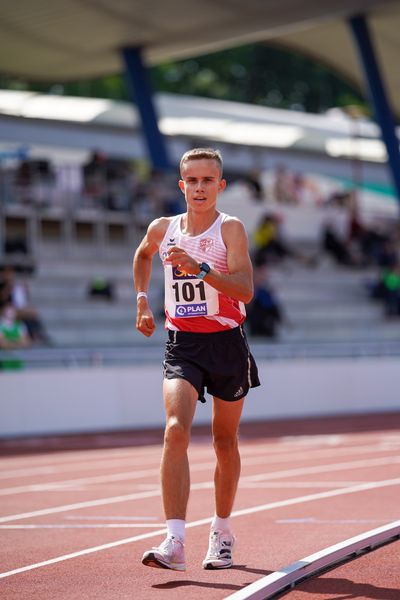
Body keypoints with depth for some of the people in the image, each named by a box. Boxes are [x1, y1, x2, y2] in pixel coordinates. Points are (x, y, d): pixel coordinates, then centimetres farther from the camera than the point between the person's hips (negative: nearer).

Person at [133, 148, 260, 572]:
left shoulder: (230, 229, -10)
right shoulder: (162, 229, 3)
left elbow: (245, 290, -23)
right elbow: (142, 255, 28)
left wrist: (199, 267, -34)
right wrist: (142, 300, 18)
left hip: (226, 343, -1)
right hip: (181, 345, 2)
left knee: (225, 442, 12)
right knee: (176, 430, -19)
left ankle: (221, 533, 32)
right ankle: (174, 543, -26)